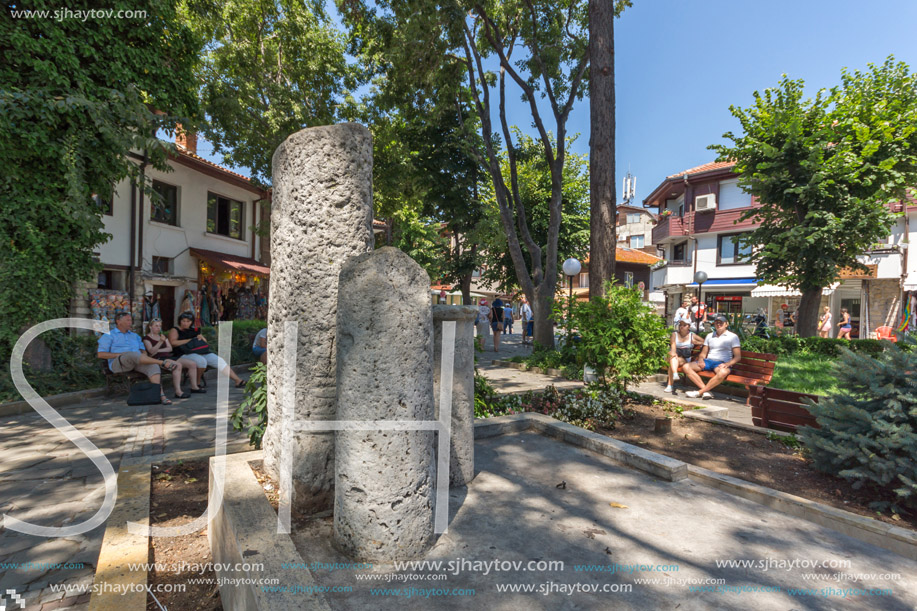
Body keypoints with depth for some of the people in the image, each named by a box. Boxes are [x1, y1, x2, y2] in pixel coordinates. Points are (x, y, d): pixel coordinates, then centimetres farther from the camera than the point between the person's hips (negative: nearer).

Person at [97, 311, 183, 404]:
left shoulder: (135, 336, 29)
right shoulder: (108, 336, 14)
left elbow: (143, 351, 23)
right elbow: (100, 354, 3)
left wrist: (145, 356, -1)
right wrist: (119, 354, -11)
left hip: (137, 362, 4)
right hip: (118, 363, -4)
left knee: (153, 366, -31)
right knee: (133, 354, -39)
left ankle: (160, 394, -46)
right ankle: (162, 362, -37)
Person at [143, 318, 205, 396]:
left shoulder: (163, 336, 24)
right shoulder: (146, 338, 4)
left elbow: (170, 348, 13)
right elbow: (151, 351, -11)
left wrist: (158, 350, -3)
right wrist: (160, 342, -25)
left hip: (169, 357, 7)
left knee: (193, 363, -10)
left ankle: (194, 387, -3)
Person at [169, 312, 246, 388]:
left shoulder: (193, 330, 24)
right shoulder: (174, 330, 9)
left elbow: (205, 342, 26)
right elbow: (173, 343, -10)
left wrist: (201, 338, 2)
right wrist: (190, 340, -5)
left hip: (201, 352, 6)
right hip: (186, 354, -6)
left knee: (219, 361, -12)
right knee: (201, 360, -37)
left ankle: (238, 380, -17)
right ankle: (197, 384, -19)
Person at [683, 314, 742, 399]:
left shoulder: (733, 336, 9)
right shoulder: (710, 336, 21)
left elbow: (737, 356, 1)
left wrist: (727, 364, -17)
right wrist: (700, 360, -3)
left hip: (721, 363, -4)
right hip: (708, 361, 5)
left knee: (723, 373, -41)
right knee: (686, 367, -20)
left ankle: (700, 392, -31)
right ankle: (706, 391, -28)